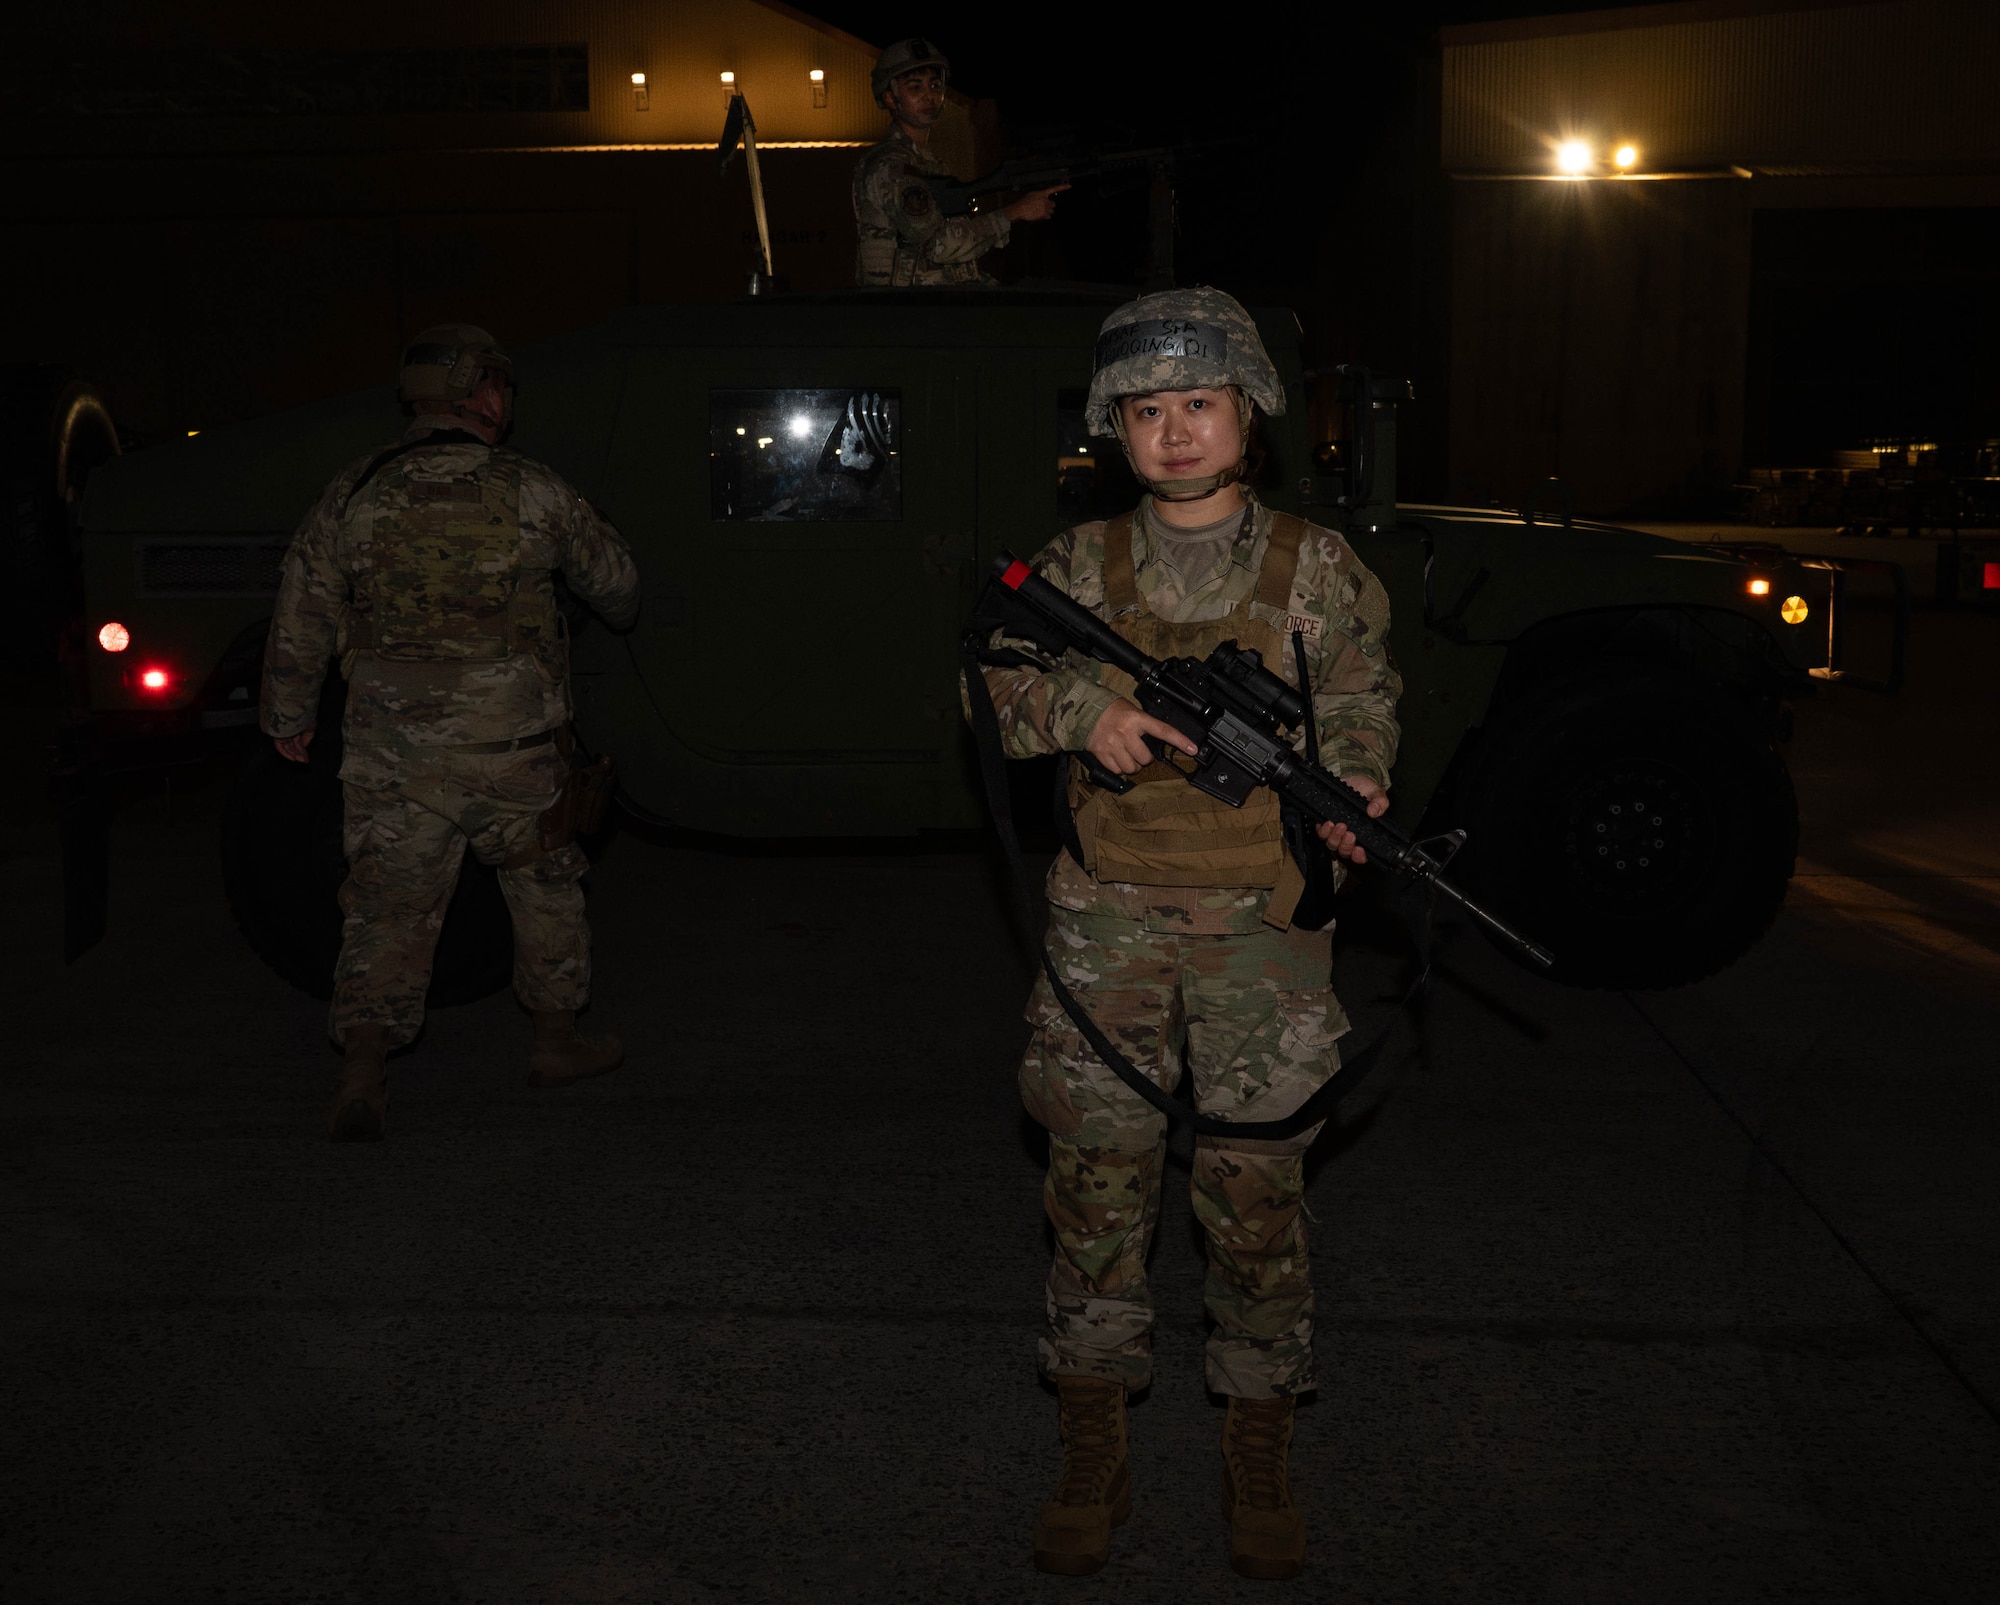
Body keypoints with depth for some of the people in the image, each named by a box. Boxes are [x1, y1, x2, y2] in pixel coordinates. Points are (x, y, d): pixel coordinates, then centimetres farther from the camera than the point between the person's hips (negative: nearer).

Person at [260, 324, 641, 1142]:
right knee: (544, 887, 19)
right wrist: (622, 613, 37)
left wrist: (288, 719, 15)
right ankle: (558, 1038, 31)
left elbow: (299, 625, 2)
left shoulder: (353, 496, -1)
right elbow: (613, 577, 13)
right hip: (515, 747, -1)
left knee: (388, 909, 7)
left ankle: (363, 1072, -3)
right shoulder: (530, 491, -3)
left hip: (394, 754, 1)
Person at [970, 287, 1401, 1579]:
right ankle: (1093, 1458, 20)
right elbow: (1006, 682, 8)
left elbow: (1362, 700, 8)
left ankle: (1260, 1461, 22)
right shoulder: (1082, 563, 6)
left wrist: (1350, 788, -13)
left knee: (1258, 1191, 5)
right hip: (1110, 923, 1)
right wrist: (1081, 711, -13)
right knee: (1098, 1181, 5)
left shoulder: (1314, 566, 4)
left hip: (1261, 927, -1)